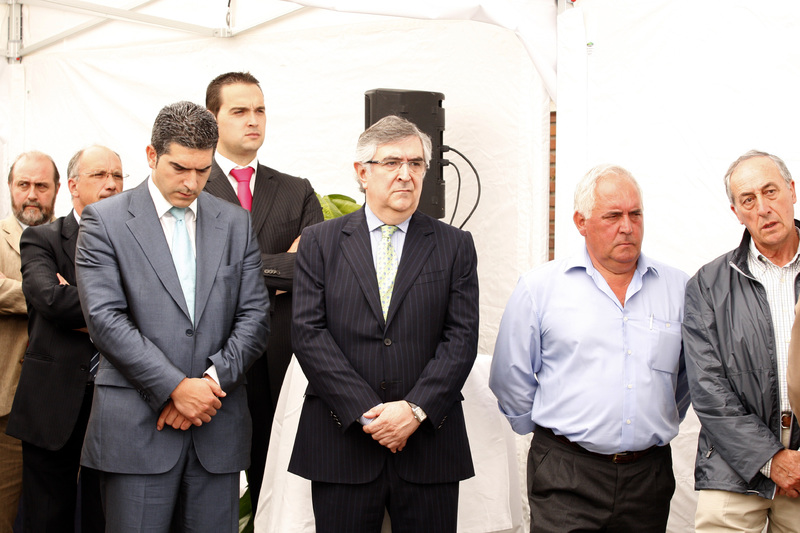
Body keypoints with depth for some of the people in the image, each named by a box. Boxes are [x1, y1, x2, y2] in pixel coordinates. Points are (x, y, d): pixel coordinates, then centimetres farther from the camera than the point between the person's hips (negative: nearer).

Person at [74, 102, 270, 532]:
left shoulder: (235, 223, 11)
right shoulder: (105, 220, 1)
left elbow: (254, 315, 7)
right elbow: (105, 318, -9)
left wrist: (212, 380, -8)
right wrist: (175, 387, -14)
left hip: (218, 429, 3)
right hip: (135, 428, -3)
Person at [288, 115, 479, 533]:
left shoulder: (455, 246, 7)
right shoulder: (319, 242, 6)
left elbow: (462, 337, 0)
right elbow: (308, 332, -4)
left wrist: (415, 409, -13)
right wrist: (366, 412, -12)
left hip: (428, 439, 1)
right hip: (342, 442, 0)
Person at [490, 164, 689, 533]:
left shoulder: (677, 289, 6)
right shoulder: (539, 287, -1)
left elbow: (690, 376, 15)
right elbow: (511, 379, 3)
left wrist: (658, 425, 14)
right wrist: (555, 436, 7)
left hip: (649, 474, 3)